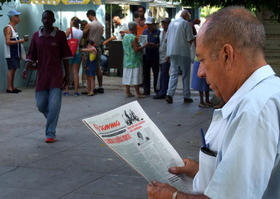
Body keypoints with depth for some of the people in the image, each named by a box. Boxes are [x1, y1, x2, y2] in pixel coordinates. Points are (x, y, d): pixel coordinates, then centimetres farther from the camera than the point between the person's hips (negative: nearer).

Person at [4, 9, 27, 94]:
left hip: (15, 53, 9)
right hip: (10, 54, -9)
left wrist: (22, 40, 11)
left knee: (14, 69, 10)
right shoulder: (8, 28, -13)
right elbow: (8, 42, -21)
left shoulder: (14, 28, 16)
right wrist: (19, 41, -22)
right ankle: (9, 88, -5)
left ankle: (12, 87, 15)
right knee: (11, 69, -8)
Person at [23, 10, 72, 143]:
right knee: (41, 104, 6)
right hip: (41, 75, 3)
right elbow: (31, 56, 7)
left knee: (54, 104, -9)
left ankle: (50, 134, -1)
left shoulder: (60, 35, -1)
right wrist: (26, 69, -9)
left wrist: (67, 75, 0)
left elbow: (65, 56, 2)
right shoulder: (36, 36, 5)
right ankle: (52, 119, 37)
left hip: (56, 75, -3)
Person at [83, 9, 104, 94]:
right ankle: (100, 87, 12)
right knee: (98, 67, 10)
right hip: (98, 47, 6)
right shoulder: (101, 25, 7)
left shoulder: (89, 25, -12)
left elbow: (83, 34, -4)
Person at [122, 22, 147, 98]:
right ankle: (138, 93, -2)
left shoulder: (125, 37, 10)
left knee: (127, 76, 9)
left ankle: (128, 92, 12)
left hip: (127, 60, 8)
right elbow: (136, 49, -21)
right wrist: (144, 46, -10)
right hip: (134, 60, -8)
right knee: (135, 77, -4)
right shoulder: (134, 38, -16)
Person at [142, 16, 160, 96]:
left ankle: (157, 89, 10)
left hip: (155, 56, -4)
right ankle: (146, 90, 11)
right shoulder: (144, 32, 13)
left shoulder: (158, 32, -1)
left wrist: (155, 45, -21)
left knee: (156, 73, 1)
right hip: (146, 55, 4)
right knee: (146, 73, 5)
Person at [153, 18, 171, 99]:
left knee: (163, 75, -11)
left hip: (166, 57, -8)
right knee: (165, 75, 12)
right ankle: (167, 91, 17)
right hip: (160, 56, 8)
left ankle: (162, 93, -11)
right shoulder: (161, 32, 17)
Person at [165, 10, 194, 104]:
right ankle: (186, 96, 9)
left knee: (173, 73, 7)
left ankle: (169, 94, -8)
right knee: (185, 75, 5)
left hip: (172, 51, 5)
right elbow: (190, 39, -9)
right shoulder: (186, 23, -6)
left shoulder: (172, 23, 13)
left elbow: (167, 37, 16)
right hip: (183, 52, -5)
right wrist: (189, 43, 12)